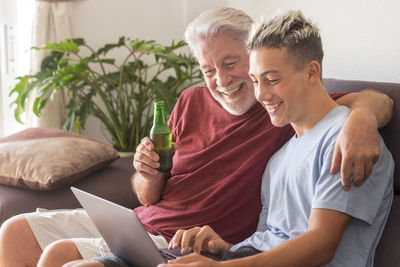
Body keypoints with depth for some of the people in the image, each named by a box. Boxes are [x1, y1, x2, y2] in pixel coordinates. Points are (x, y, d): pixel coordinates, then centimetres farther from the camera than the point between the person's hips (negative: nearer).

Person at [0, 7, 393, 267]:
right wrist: (147, 174, -13)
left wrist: (362, 118, -42)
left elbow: (377, 101, -18)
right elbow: (149, 197, 12)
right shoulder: (192, 102, 7)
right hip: (140, 223, 7)